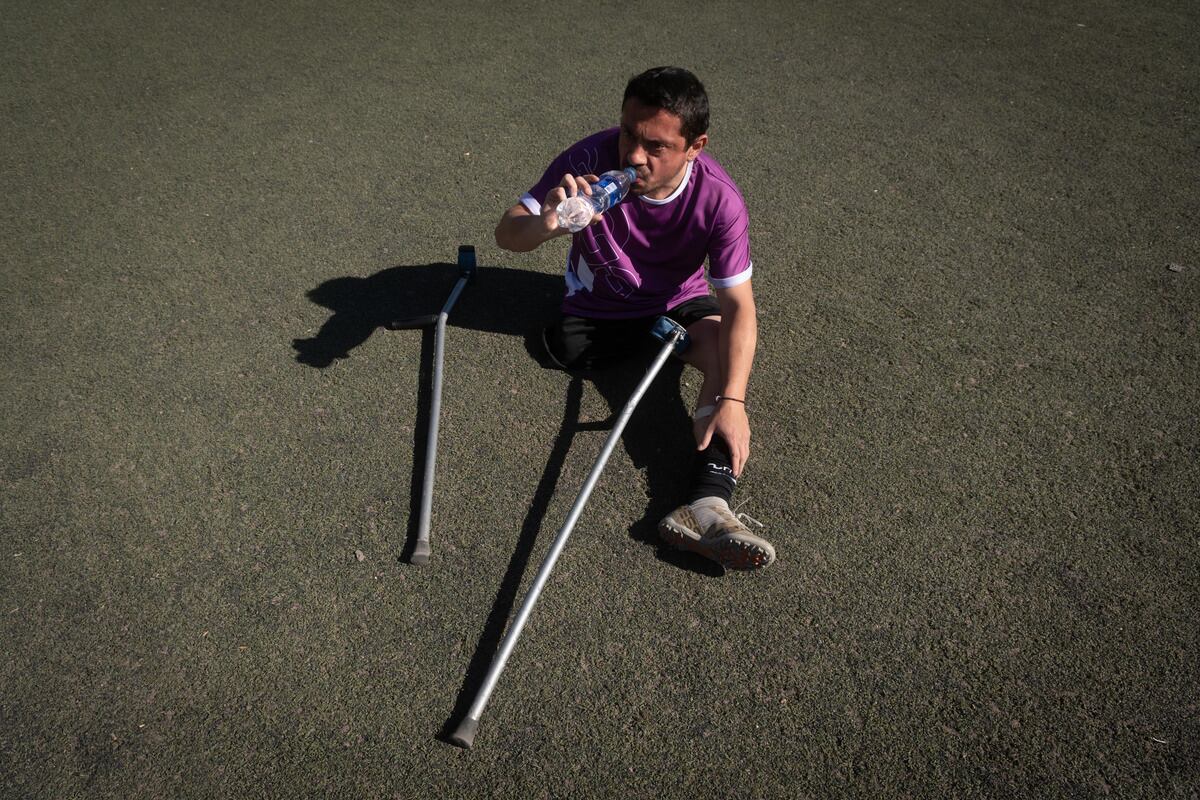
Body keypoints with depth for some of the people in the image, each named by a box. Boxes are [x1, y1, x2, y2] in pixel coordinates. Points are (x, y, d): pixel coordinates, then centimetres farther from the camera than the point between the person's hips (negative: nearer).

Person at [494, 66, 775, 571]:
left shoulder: (719, 199, -27)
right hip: (596, 308, 3)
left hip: (678, 302, -3)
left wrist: (731, 400, -41)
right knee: (565, 348, -17)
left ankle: (708, 505, -41)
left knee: (726, 348, -26)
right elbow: (506, 234, -24)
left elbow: (739, 305, -28)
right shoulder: (590, 160, -28)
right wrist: (546, 224, -49)